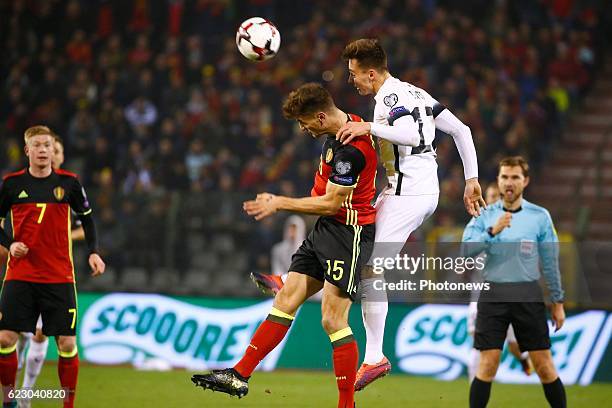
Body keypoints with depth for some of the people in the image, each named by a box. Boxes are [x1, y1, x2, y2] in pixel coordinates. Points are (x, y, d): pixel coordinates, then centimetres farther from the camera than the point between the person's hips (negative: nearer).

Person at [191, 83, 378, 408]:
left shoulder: (351, 149, -22)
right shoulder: (335, 132, 8)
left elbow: (330, 203, -19)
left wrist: (279, 203, -11)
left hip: (348, 233, -10)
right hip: (325, 230, 10)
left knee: (333, 320, -12)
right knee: (286, 300, 7)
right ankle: (239, 376, 9)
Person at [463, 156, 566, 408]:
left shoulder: (540, 216, 3)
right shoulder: (485, 216, 4)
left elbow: (550, 262, 7)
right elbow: (466, 250, -9)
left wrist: (558, 302, 7)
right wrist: (492, 231, -23)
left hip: (528, 297, 0)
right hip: (493, 295, 0)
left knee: (544, 365, 0)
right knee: (487, 365, -5)